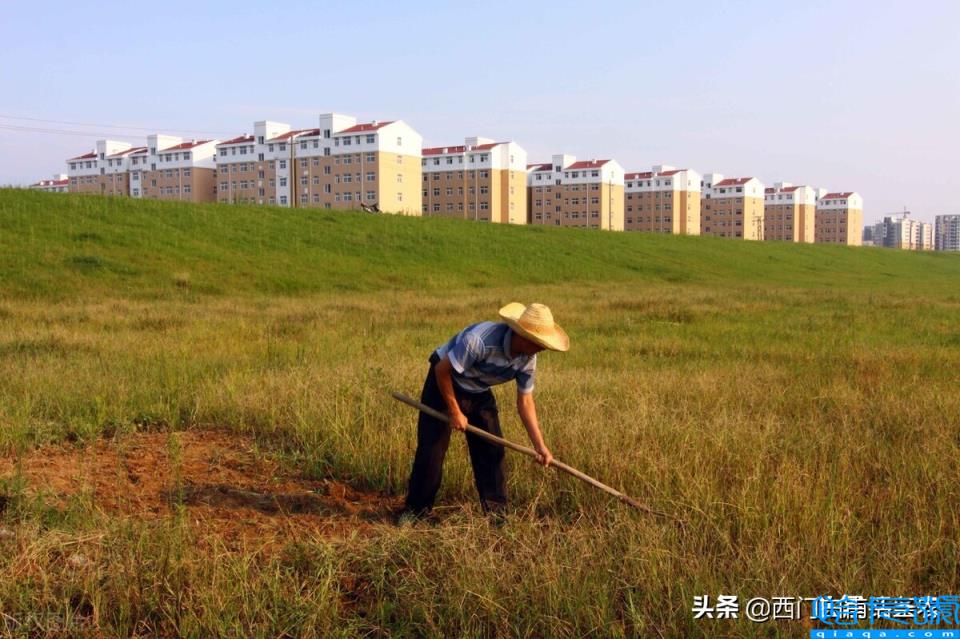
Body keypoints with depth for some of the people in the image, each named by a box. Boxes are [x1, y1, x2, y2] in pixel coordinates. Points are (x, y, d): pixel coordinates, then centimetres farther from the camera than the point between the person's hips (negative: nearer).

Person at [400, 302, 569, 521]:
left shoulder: (528, 358, -16)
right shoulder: (480, 339, -37)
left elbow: (525, 401, -5)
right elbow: (442, 370, -27)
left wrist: (540, 445, -10)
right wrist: (454, 412, -19)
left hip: (479, 393, 6)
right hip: (444, 383, -6)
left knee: (492, 450, 0)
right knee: (432, 449, -7)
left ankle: (496, 512, 11)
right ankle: (414, 510, 8)